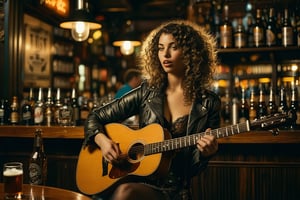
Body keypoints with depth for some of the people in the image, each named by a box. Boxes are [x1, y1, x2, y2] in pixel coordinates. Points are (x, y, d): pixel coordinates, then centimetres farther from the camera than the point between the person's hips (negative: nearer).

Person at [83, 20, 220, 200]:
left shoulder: (209, 103, 0)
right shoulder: (147, 92, 4)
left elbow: (193, 168, 3)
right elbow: (95, 118, 10)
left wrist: (205, 153, -19)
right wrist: (102, 140, -10)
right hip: (136, 179, 2)